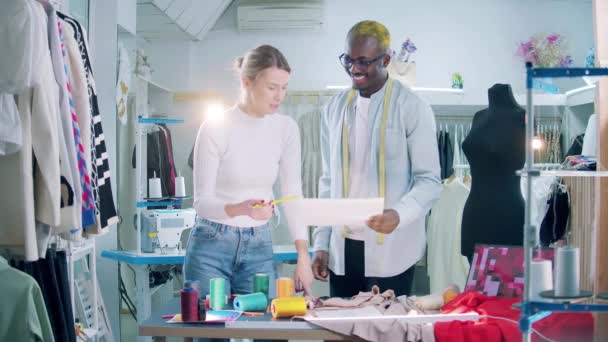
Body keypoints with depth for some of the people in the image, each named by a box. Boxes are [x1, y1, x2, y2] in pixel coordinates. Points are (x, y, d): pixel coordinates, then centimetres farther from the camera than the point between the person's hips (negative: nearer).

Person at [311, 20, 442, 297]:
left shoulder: (412, 108, -4)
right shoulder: (334, 109, 9)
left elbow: (429, 180, -6)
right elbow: (328, 180, 12)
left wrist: (399, 214, -24)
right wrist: (321, 243, 8)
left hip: (391, 252, -4)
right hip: (342, 249, 4)